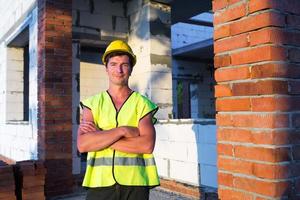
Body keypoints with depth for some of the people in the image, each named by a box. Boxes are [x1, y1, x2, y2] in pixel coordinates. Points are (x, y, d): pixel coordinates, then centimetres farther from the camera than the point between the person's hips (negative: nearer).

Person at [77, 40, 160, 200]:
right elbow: (82, 144, -8)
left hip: (135, 184, 0)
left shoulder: (143, 104, 1)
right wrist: (122, 130, -15)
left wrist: (98, 137, -11)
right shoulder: (92, 103, 5)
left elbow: (147, 145, -13)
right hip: (99, 182, 1)